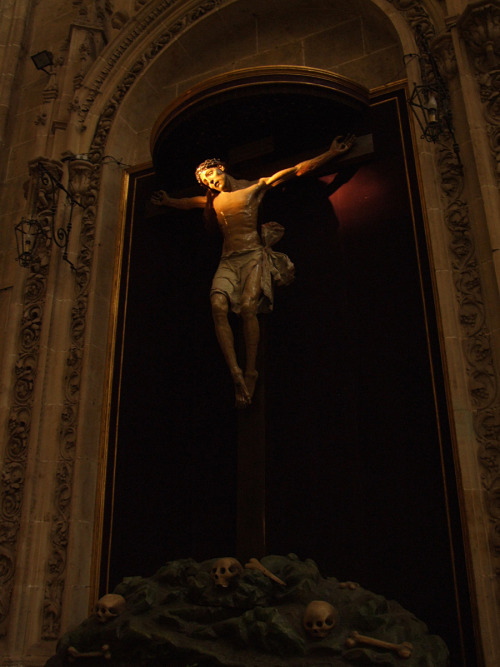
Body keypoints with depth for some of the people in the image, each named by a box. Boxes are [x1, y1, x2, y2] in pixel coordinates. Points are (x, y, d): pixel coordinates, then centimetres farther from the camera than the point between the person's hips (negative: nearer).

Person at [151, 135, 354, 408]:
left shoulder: (255, 187, 10)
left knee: (248, 306, -28)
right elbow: (190, 202, 48)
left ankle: (250, 373, -24)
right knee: (218, 305, -26)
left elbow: (298, 170, 10)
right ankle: (236, 375, -33)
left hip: (252, 255, -3)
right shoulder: (213, 199, 24)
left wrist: (332, 152, 10)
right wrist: (169, 201, 58)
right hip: (228, 260, 4)